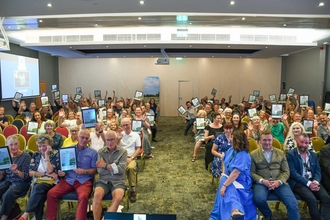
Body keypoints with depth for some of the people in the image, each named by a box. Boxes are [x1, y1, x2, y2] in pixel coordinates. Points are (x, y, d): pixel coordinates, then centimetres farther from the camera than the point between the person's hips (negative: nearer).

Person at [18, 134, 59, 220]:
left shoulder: (55, 156, 3)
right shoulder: (36, 155, 12)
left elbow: (50, 170, -12)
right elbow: (30, 172, 2)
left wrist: (47, 155, -11)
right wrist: (45, 173, -10)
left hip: (50, 182, -2)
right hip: (38, 182, 2)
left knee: (38, 187, -34)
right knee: (39, 194, -32)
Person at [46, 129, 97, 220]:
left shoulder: (93, 152, 7)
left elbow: (94, 170, 5)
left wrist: (84, 171, -14)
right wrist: (61, 172, -6)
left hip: (84, 181, -3)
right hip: (68, 179, 3)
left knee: (83, 196, -34)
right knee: (51, 193, -18)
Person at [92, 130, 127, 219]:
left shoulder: (123, 152, 3)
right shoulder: (101, 152, 7)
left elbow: (121, 169, -10)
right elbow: (100, 170, -2)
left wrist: (105, 165, -8)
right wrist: (115, 168, -6)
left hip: (118, 181, -1)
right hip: (103, 181, 1)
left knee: (118, 198, -31)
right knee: (97, 194, -31)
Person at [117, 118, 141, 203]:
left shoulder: (136, 135, 9)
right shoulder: (119, 134, 14)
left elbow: (138, 149, 5)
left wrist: (131, 158, -9)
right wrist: (118, 139, -6)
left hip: (131, 158, -1)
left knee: (131, 167, -36)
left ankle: (132, 190, -22)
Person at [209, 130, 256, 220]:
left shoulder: (243, 155, -22)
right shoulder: (231, 150, 4)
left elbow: (235, 173, -28)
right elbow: (225, 162, 17)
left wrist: (224, 185, -30)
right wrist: (223, 175, 5)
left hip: (240, 182, -8)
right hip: (229, 178, 8)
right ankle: (236, 208, -28)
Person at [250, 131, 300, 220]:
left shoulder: (280, 153, 14)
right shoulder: (253, 154, 6)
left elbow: (286, 171, 9)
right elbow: (251, 172, 2)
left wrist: (279, 181, -10)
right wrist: (262, 181, -16)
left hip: (278, 183, 2)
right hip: (262, 183, -1)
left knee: (293, 204, -23)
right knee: (258, 199, -30)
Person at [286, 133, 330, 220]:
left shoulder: (313, 155, 17)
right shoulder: (290, 154, -1)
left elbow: (318, 171, 10)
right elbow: (293, 173, -10)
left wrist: (316, 182, -11)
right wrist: (308, 183, -17)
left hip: (313, 181, 5)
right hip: (298, 182, -5)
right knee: (312, 200, -28)